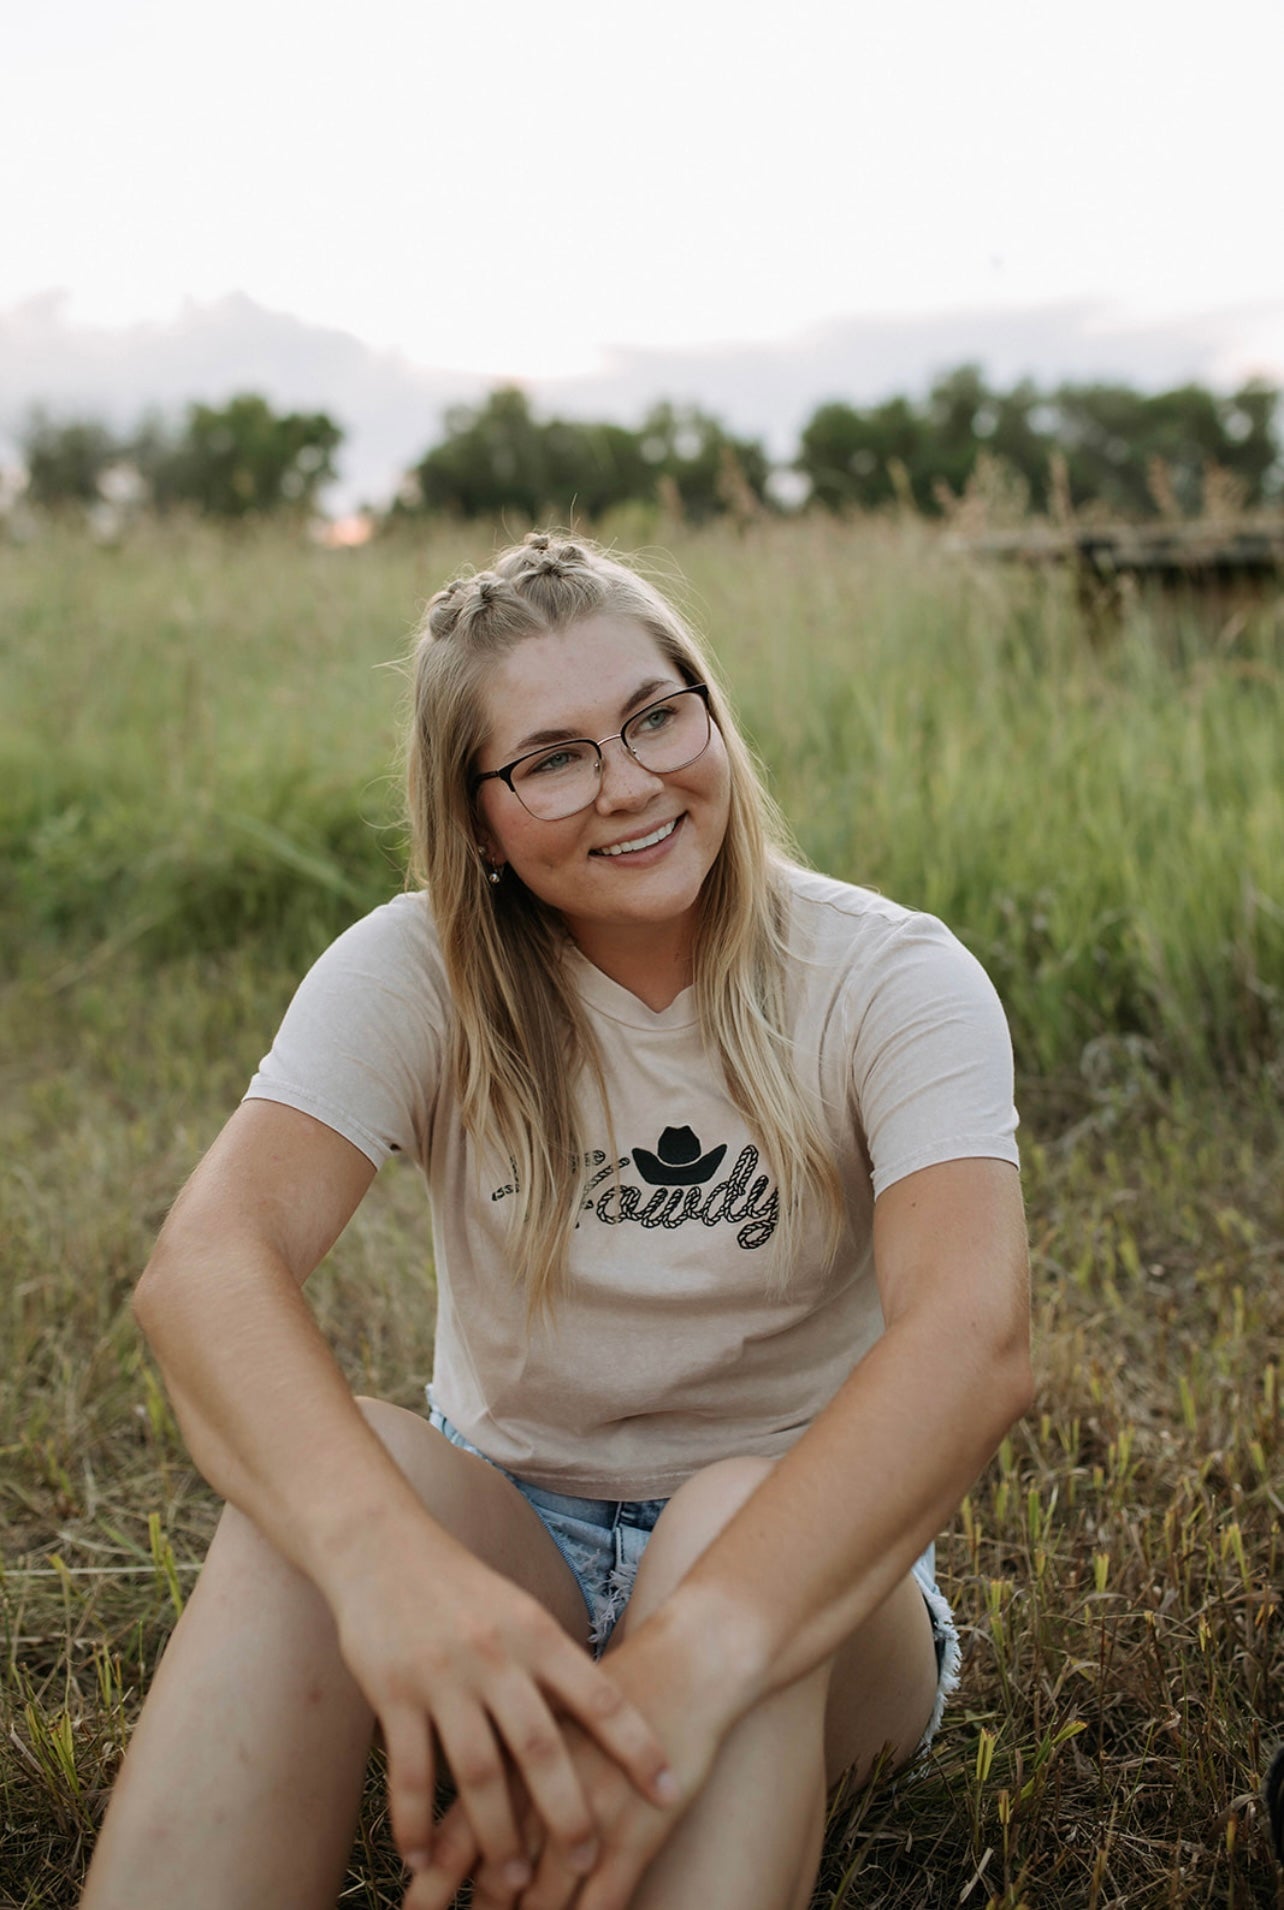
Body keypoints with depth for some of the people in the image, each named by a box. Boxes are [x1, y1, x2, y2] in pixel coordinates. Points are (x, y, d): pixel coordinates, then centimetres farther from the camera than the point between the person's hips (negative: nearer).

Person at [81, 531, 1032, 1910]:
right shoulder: (420, 973, -8)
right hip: (503, 1546, 1)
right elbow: (206, 1260, -26)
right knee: (325, 1476, -31)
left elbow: (975, 1334, -31)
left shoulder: (891, 982, -12)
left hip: (820, 1572, 0)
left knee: (741, 1521, -35)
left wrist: (695, 1653, -47)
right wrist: (382, 1547, -47)